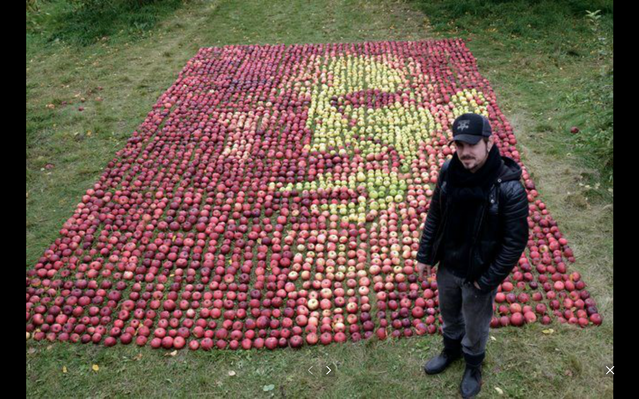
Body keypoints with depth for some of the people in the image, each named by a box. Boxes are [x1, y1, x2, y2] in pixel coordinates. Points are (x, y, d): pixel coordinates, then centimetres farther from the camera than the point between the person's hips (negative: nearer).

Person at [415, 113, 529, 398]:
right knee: (449, 315, 29)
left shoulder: (509, 189, -28)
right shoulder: (449, 171, -14)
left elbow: (515, 242, -20)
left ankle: (473, 365, 51)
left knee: (475, 326, 21)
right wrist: (424, 255, 3)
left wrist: (488, 281, -16)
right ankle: (451, 349, 58)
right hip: (447, 267, 4)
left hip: (478, 274, -4)